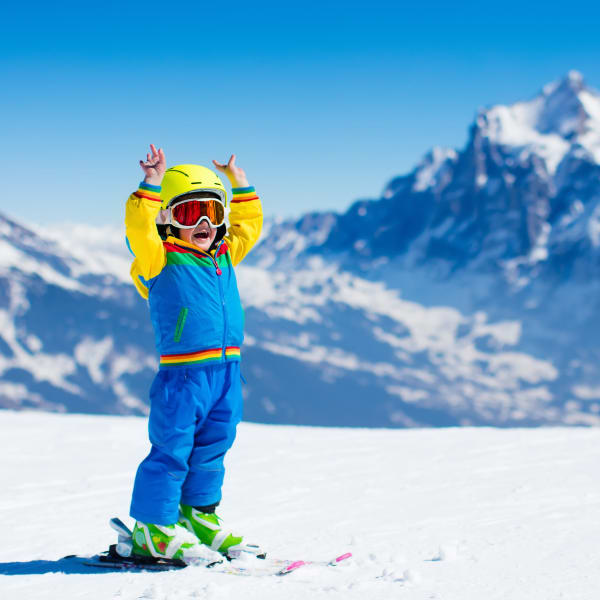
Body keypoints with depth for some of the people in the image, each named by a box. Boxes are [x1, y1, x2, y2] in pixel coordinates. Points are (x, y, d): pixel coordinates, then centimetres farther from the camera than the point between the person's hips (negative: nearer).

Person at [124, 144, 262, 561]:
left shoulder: (225, 256, 14)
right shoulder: (161, 260, -6)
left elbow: (249, 226, 29)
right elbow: (139, 228, -22)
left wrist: (241, 185, 25)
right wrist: (152, 183, -24)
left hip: (226, 370, 7)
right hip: (183, 373, -7)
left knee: (210, 452, 16)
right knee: (171, 452, -4)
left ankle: (199, 517, 29)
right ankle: (152, 529, 4)